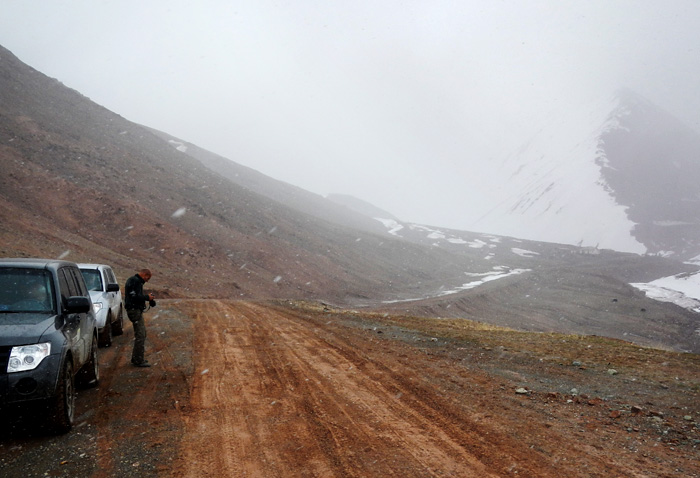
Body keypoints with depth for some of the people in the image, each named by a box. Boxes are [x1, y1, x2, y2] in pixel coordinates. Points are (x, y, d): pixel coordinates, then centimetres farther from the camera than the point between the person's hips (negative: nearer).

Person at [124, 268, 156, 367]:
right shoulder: (136, 281, -16)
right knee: (140, 335, -10)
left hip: (136, 310, 11)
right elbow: (135, 297, -25)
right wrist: (147, 297, -13)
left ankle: (136, 358, 24)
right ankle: (138, 361, -8)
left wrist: (147, 297, 10)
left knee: (142, 333, 17)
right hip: (135, 310, -11)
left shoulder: (133, 280, 19)